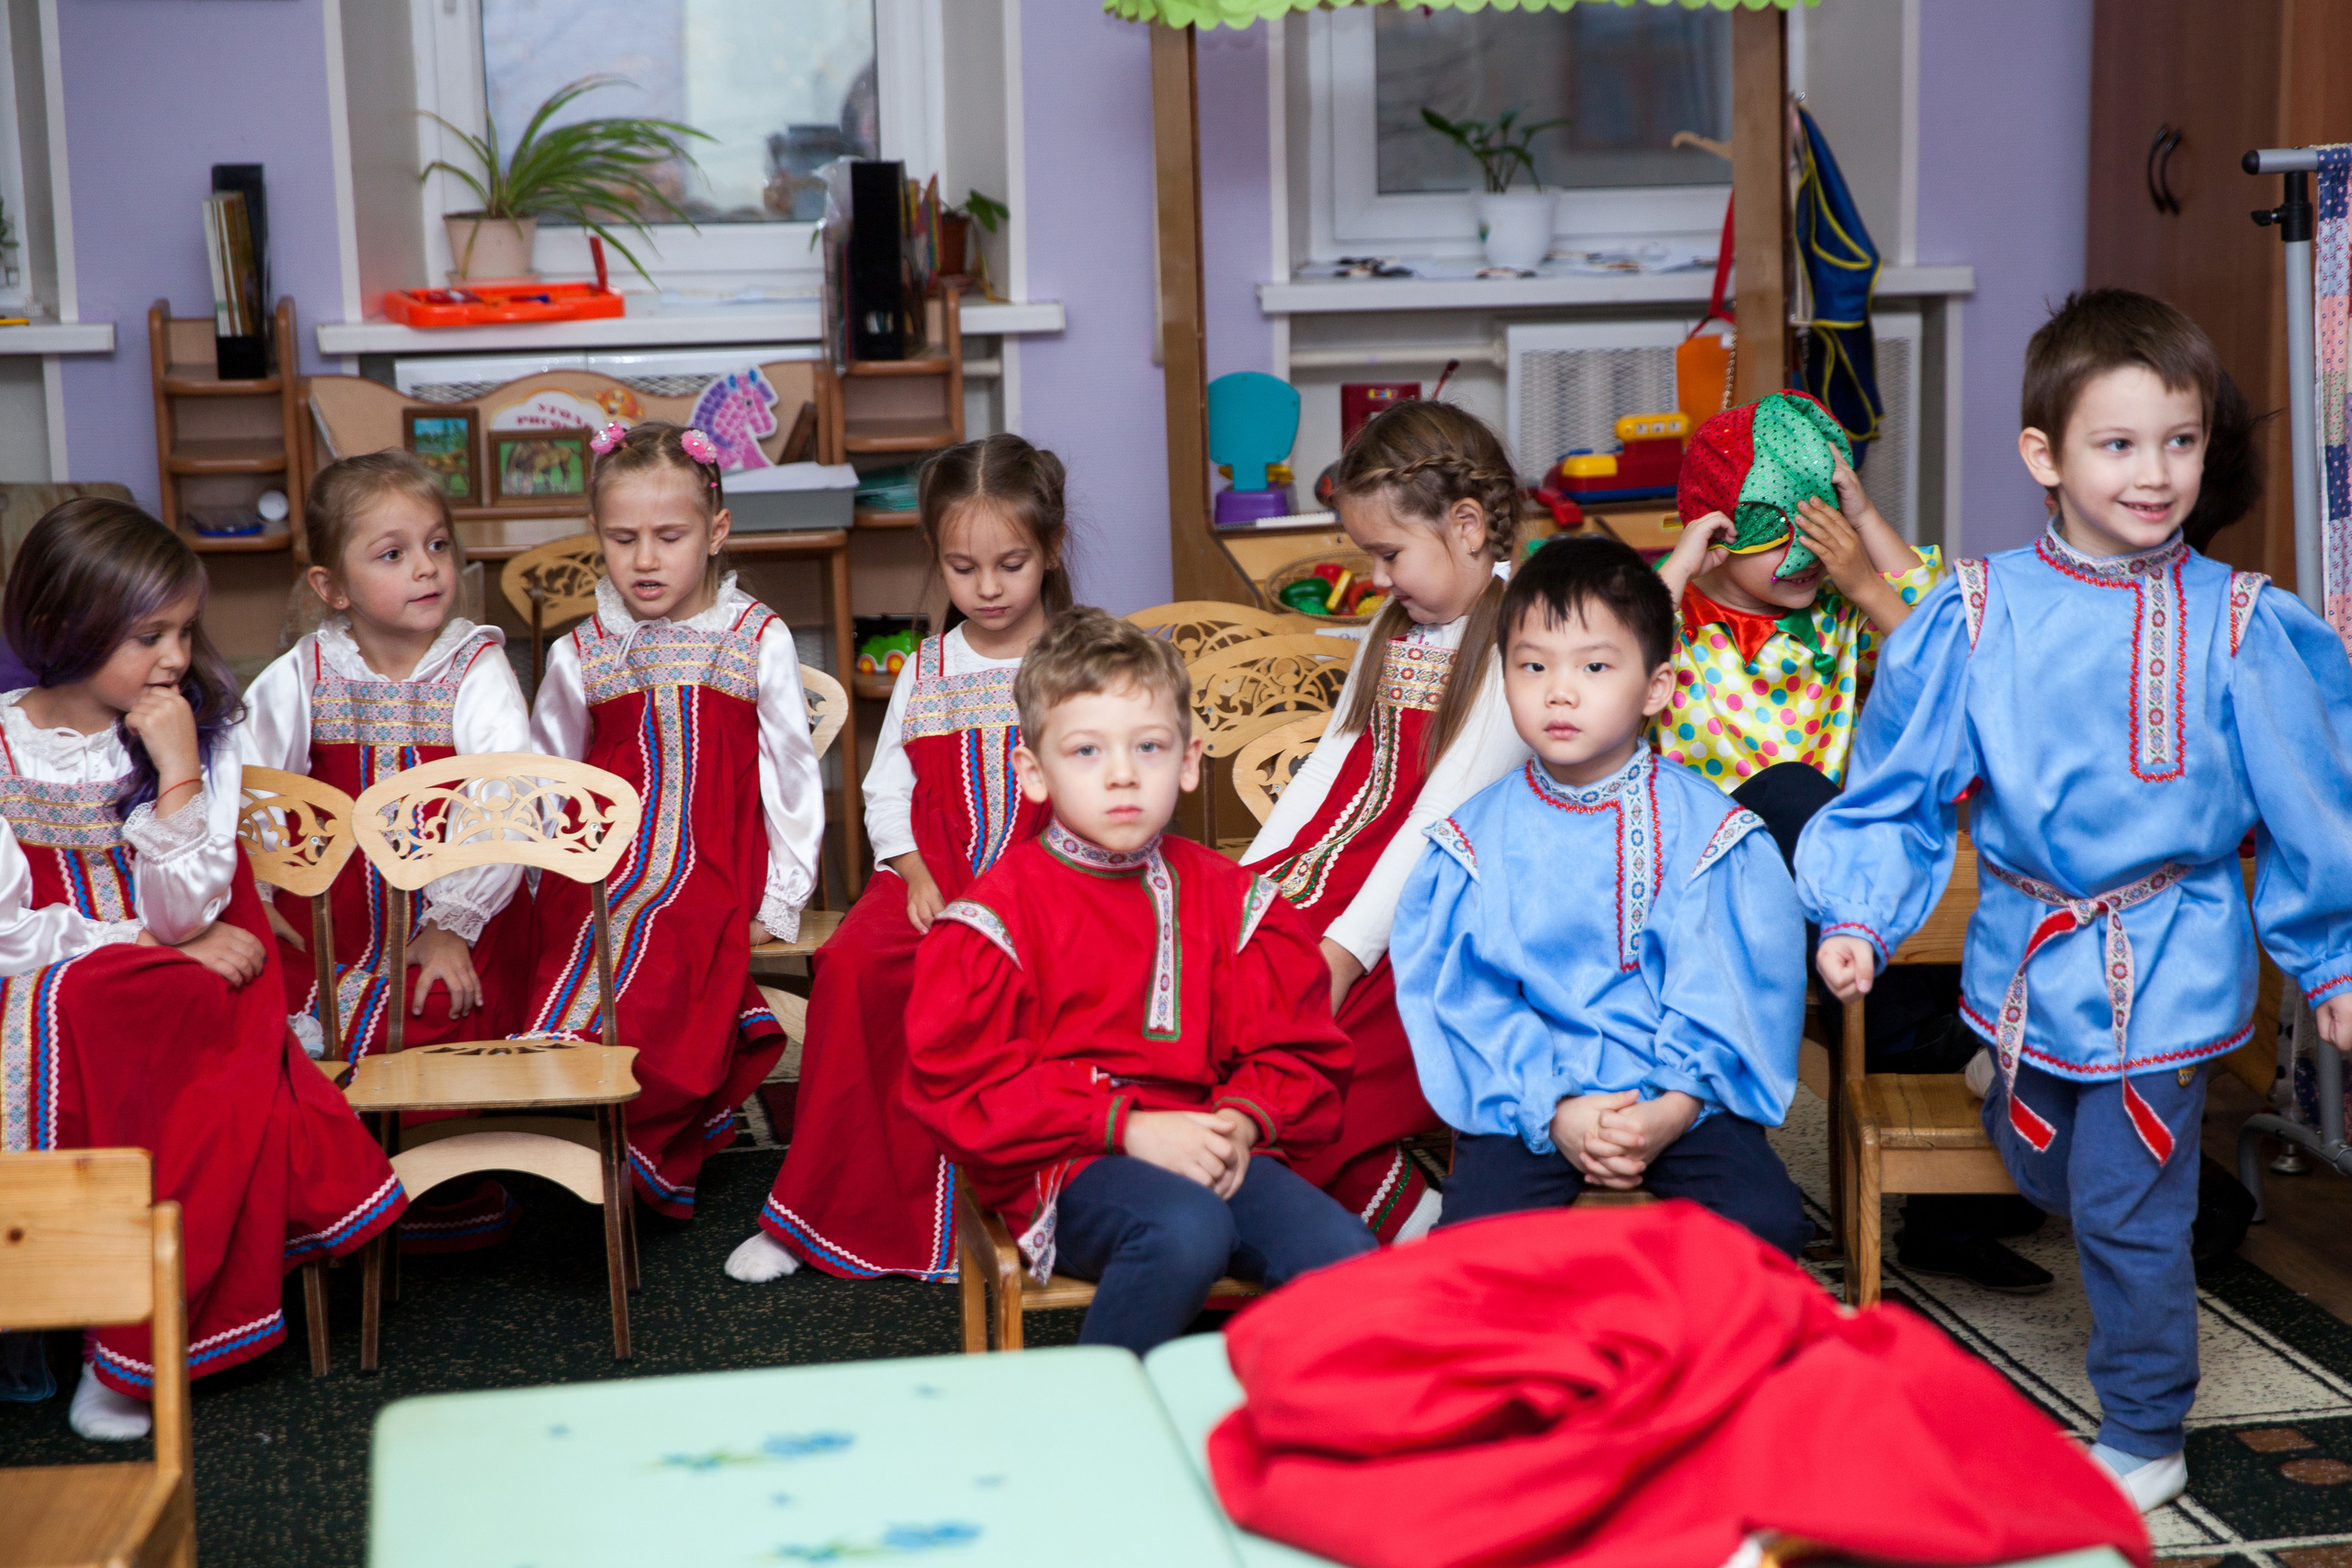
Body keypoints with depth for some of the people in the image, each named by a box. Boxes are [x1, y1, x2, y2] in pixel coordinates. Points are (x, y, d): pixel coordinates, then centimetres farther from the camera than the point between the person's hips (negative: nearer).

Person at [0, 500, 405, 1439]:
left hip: (172, 1007, 2)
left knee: (231, 1086, -34)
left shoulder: (196, 737, 4)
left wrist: (179, 772, -14)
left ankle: (131, 1357, -20)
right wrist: (166, 955, -10)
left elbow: (184, 915, -5)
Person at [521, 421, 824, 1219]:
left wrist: (781, 898, 2)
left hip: (711, 870, -3)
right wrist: (553, 881, 10)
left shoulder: (758, 640, 5)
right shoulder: (581, 653, 11)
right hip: (600, 875, 3)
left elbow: (791, 772, 7)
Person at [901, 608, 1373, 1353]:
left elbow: (1295, 1051, 15)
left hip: (1205, 1147, 4)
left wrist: (1242, 1119, -8)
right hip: (1066, 1166, -4)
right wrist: (1125, 1125, -16)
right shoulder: (1000, 913, -1)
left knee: (1345, 1256, -22)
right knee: (1185, 1231, -35)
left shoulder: (1227, 899, 12)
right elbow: (965, 1081, -8)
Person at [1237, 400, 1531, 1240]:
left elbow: (1445, 814, -16)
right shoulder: (1393, 628, 20)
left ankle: (1391, 1207, -4)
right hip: (1329, 882, 8)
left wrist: (1348, 948, -20)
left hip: (1420, 919, -8)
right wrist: (1248, 882, 6)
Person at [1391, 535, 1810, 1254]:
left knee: (1768, 1222, -24)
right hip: (1527, 1099, 0)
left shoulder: (1706, 826, 4)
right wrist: (1554, 1111, -16)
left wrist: (1676, 1107, -17)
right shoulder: (1474, 839, 5)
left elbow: (1732, 986, -2)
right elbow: (1464, 995, -2)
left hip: (1679, 1094, 0)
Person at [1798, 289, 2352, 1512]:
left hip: (2165, 965, -2)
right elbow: (1898, 782, -2)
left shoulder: (2239, 625, -8)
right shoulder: (1979, 613, -6)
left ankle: (2144, 1440, 19)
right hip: (2026, 953, 2)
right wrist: (1857, 917, -11)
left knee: (2127, 1206, 1)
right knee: (2034, 1165, 19)